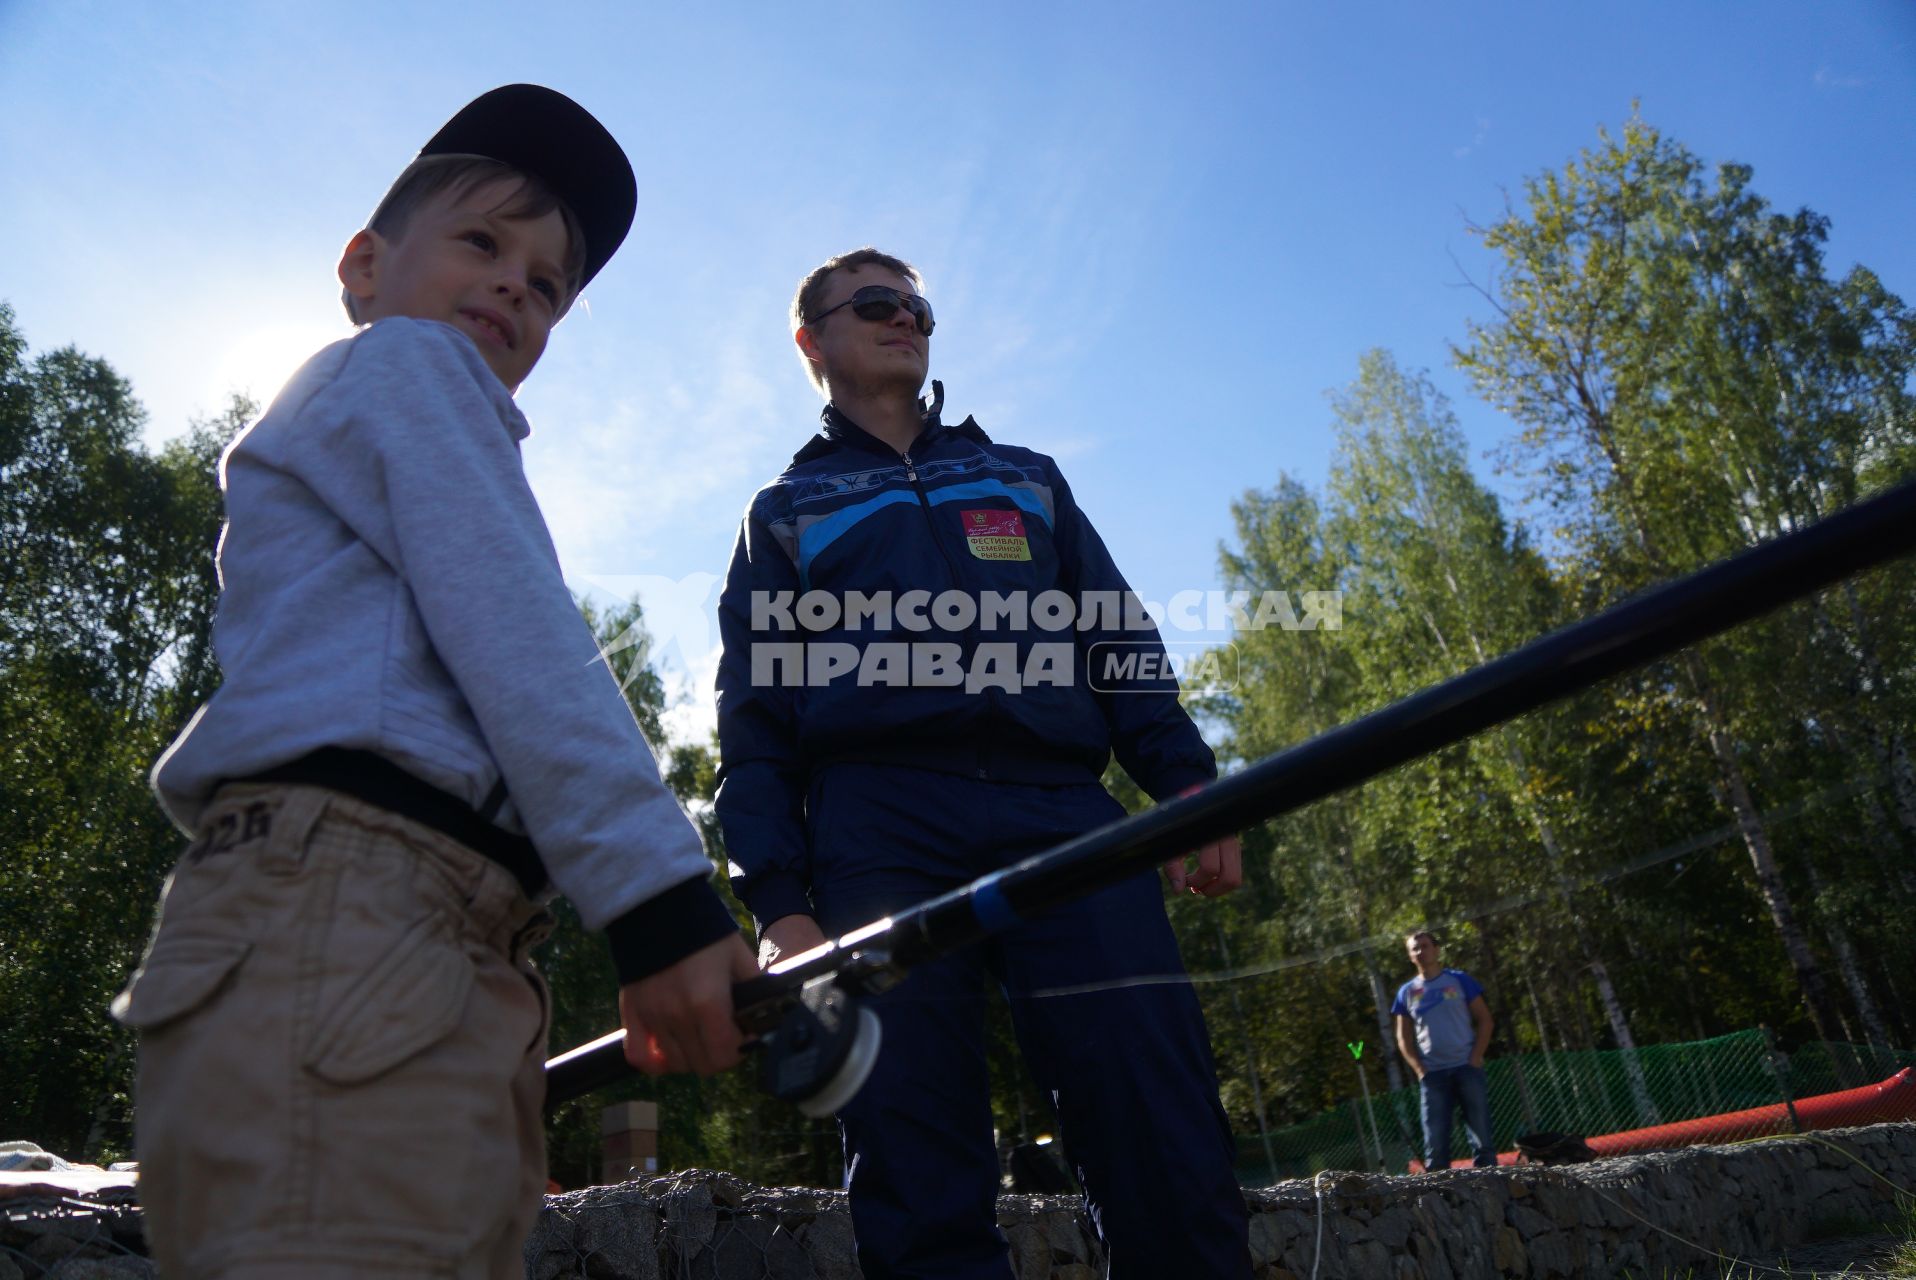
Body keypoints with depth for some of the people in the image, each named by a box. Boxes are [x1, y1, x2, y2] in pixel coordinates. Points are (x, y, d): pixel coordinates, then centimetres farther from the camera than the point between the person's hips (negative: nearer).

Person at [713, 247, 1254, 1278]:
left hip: (1061, 817, 1)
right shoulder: (785, 511, 24)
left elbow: (1119, 639, 19)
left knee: (1169, 1152, -11)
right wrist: (778, 904, -1)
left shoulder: (1026, 478, 30)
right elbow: (752, 720, 14)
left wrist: (1183, 775, 0)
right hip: (878, 833, -1)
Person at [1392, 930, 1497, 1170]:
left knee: (1482, 1139, 0)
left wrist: (1475, 1059, -7)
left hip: (1467, 1068, -1)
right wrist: (1420, 1070, -2)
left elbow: (1485, 1020, 5)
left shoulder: (1459, 980, 6)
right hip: (1432, 1075, 2)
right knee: (1435, 1146, 0)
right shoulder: (1406, 992, 11)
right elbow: (1403, 1038, 13)